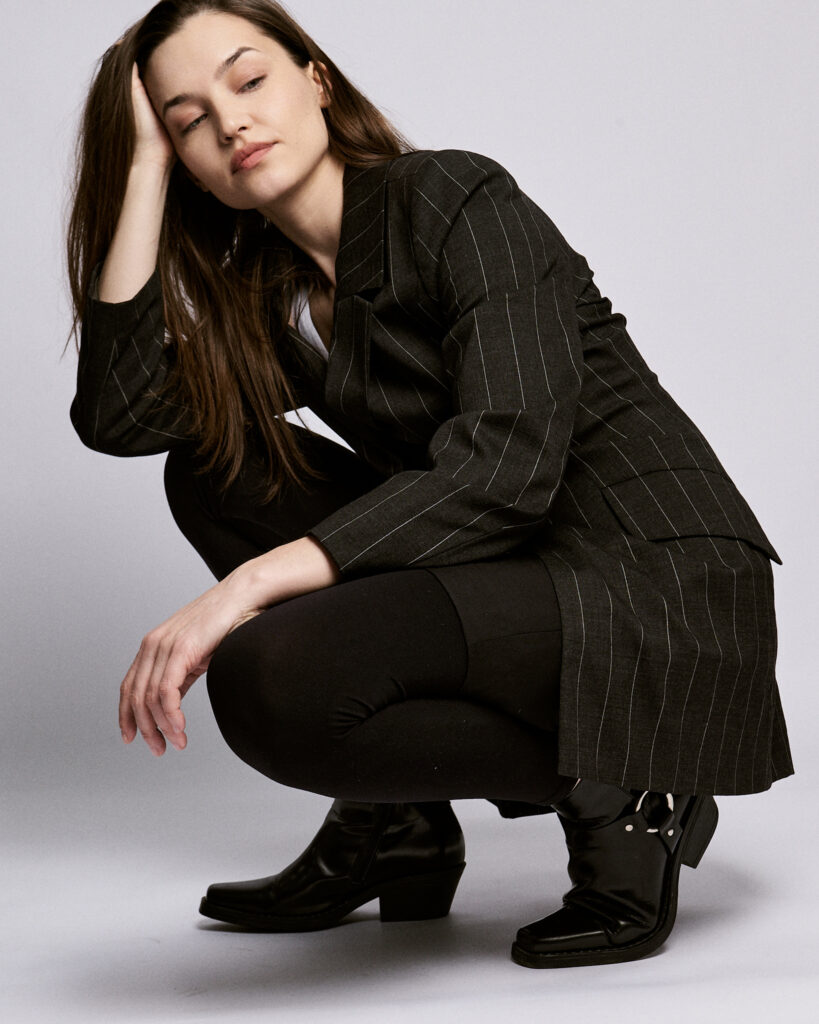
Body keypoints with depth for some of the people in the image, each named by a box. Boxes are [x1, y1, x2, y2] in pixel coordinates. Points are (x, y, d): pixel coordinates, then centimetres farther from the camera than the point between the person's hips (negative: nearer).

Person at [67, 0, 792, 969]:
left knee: (270, 679, -26)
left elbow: (506, 465, -22)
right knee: (222, 469, 5)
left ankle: (620, 798, -6)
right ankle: (393, 828, 7)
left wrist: (250, 583, -26)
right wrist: (144, 161, 1)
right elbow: (116, 413, -3)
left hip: (668, 599, -8)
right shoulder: (273, 298, 13)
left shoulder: (455, 199, -9)